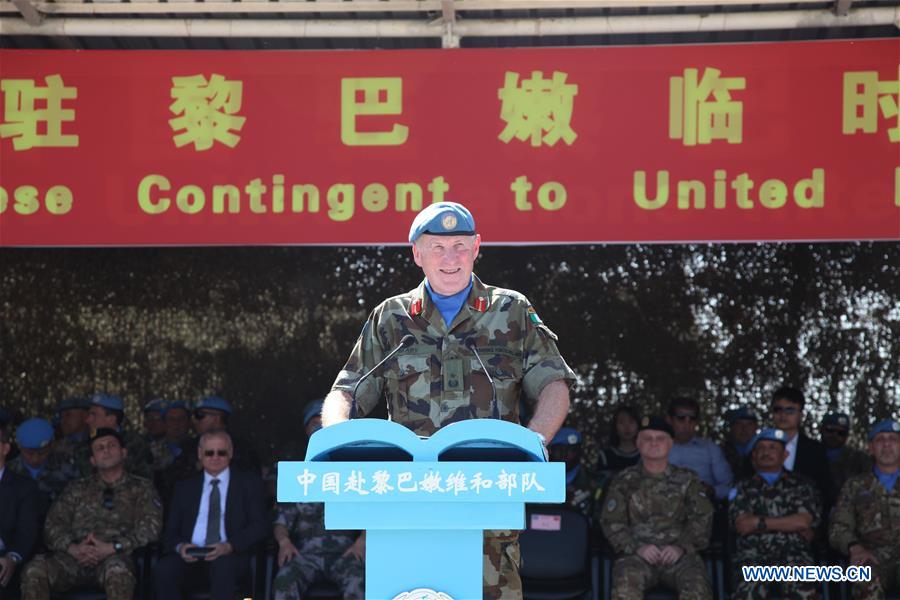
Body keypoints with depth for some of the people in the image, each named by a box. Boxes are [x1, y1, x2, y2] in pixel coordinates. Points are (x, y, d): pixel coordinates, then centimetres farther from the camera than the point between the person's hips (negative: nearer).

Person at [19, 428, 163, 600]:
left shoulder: (141, 488, 18)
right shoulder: (77, 489, 25)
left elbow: (150, 528, 4)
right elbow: (53, 525, 15)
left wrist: (111, 548, -11)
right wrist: (72, 548, -8)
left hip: (116, 557, -2)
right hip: (75, 557, 3)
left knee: (117, 571, -40)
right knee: (34, 570, -29)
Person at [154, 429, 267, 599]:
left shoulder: (249, 482, 14)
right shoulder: (184, 487, 21)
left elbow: (258, 526, 4)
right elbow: (170, 532, 16)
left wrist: (229, 546, -15)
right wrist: (180, 546, -9)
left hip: (231, 557, -2)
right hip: (190, 558, 2)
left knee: (223, 564, -39)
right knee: (163, 569, -31)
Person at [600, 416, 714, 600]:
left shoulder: (687, 480, 16)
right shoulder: (624, 481, 13)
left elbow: (702, 518, 8)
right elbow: (611, 521, 5)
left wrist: (681, 546, -9)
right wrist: (636, 548, -12)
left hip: (678, 554, 1)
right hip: (637, 554, -1)